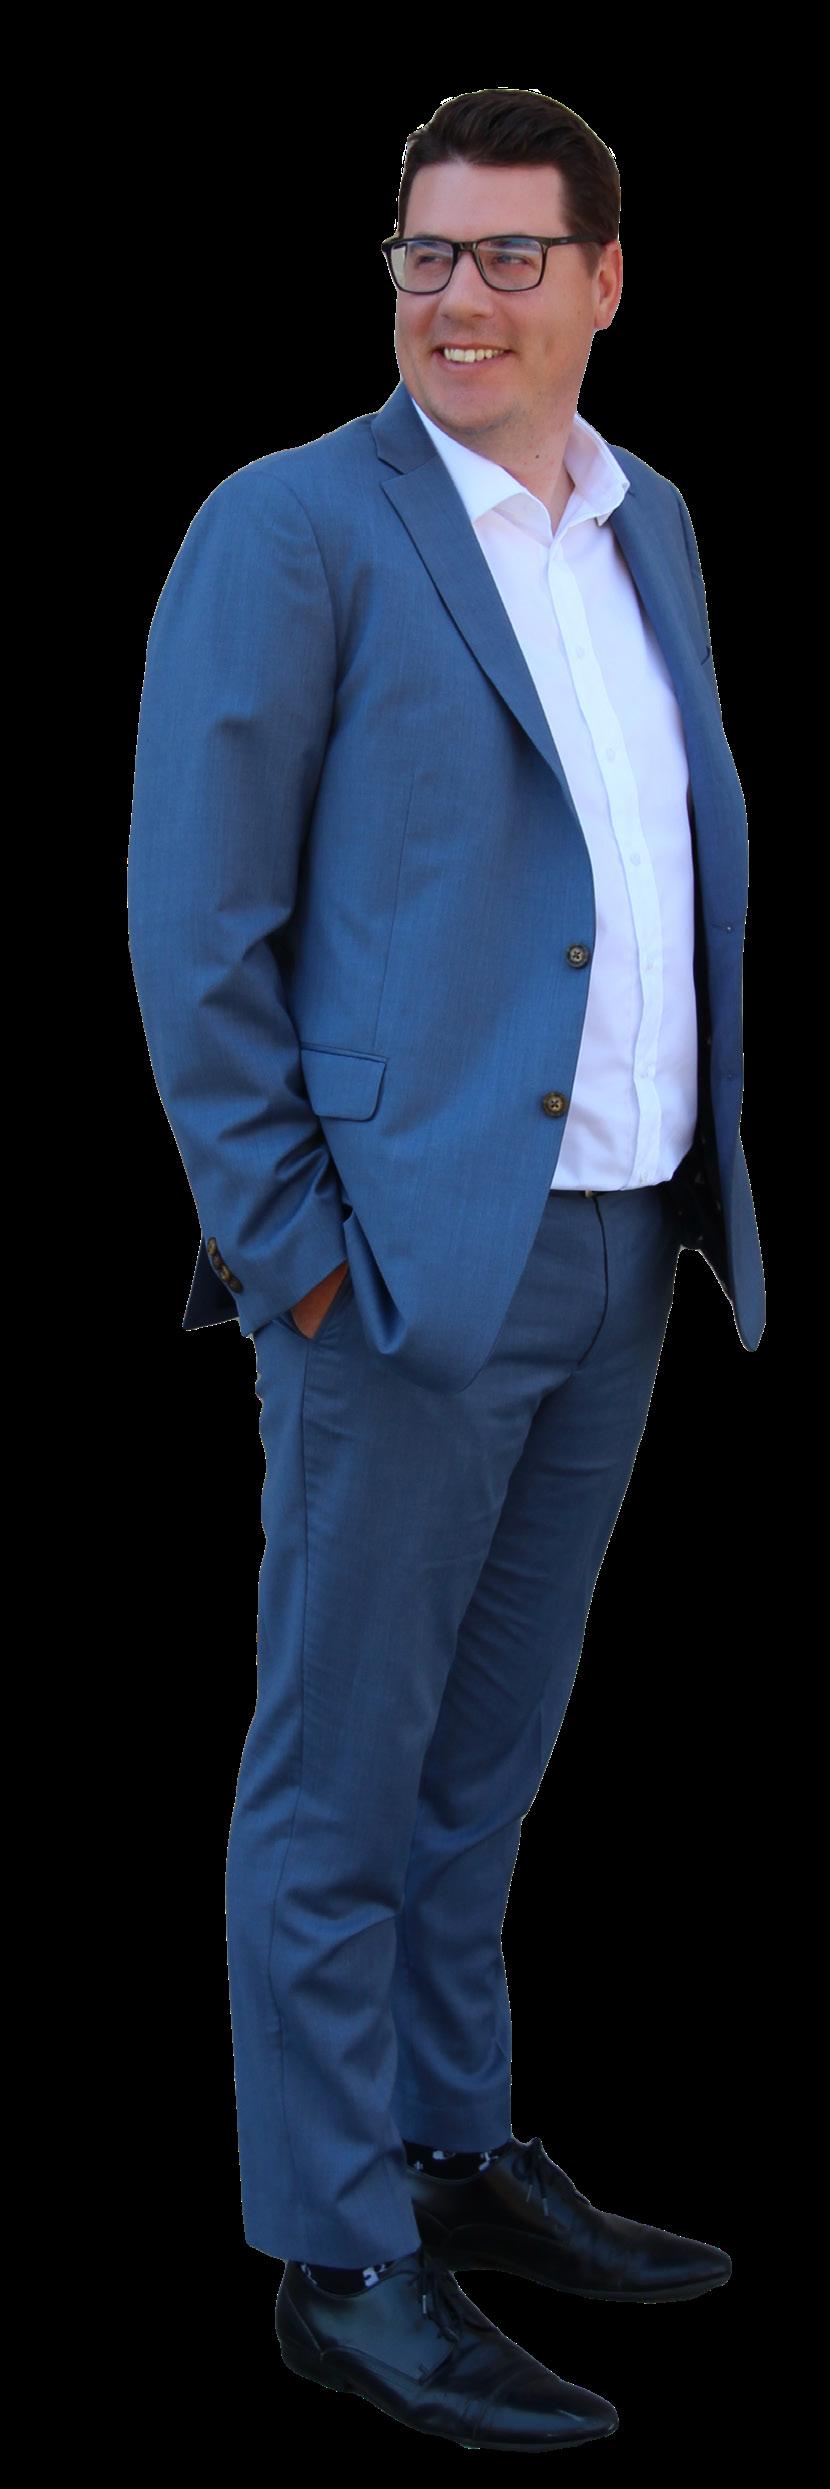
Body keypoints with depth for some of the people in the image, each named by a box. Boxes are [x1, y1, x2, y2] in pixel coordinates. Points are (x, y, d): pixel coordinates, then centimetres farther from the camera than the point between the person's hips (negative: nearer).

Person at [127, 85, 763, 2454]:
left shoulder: (647, 522, 13)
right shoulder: (292, 528, -9)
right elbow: (196, 918, -11)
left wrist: (708, 1161, 15)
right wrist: (288, 1237, -14)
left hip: (617, 1249, 7)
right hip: (408, 1254, -7)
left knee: (483, 1751, 18)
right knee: (343, 1771, 1)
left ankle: (457, 2150, 32)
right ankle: (344, 2259, 10)